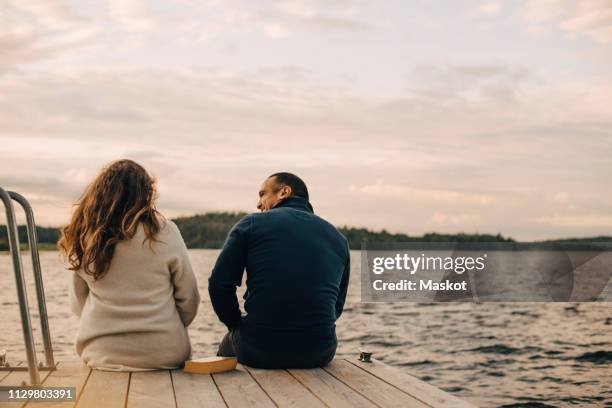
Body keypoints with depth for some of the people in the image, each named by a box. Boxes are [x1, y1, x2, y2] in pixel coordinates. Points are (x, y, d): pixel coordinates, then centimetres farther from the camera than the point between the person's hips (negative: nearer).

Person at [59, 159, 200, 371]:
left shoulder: (84, 237, -2)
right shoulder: (164, 231, -10)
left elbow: (78, 304, 7)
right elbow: (189, 299, -2)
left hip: (100, 354, 3)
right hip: (163, 354, -3)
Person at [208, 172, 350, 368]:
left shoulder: (251, 224, 0)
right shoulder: (338, 238, 11)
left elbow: (219, 284, -4)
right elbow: (337, 306, 13)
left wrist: (237, 325, 11)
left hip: (257, 351, -2)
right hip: (319, 354, 3)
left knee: (228, 343, 32)